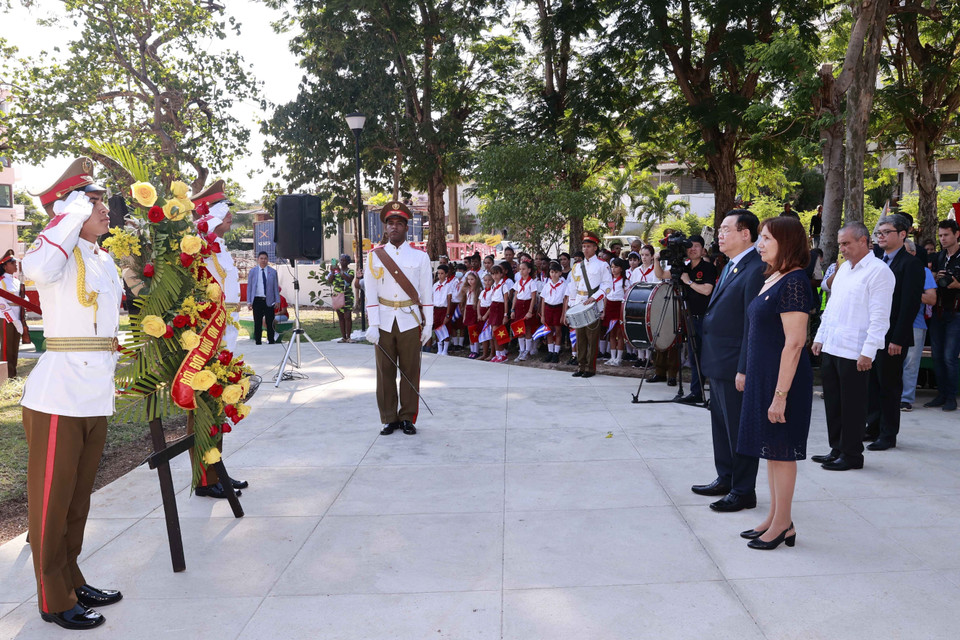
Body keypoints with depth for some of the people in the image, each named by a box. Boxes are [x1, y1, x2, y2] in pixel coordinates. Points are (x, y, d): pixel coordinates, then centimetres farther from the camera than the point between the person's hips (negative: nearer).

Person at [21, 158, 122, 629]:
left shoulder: (105, 261, 15)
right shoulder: (61, 252, -9)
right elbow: (36, 270, -34)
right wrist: (72, 217, -23)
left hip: (96, 396, 8)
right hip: (58, 396, -8)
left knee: (78, 497, 17)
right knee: (52, 498, 2)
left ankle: (71, 581, 30)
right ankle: (54, 600, 12)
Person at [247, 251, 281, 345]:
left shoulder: (273, 272, 8)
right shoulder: (252, 271, 8)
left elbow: (276, 287, 9)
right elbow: (249, 287, 8)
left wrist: (277, 301, 3)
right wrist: (249, 301, 1)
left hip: (269, 301, 0)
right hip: (257, 300, 0)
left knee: (270, 323, 1)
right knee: (257, 323, 3)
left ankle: (271, 342, 8)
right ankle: (258, 342, 10)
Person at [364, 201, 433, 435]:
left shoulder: (420, 256, 4)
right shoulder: (374, 256, 4)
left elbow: (427, 293, 4)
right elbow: (370, 293, 1)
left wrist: (428, 325, -1)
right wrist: (372, 326, -7)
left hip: (410, 321, 0)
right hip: (384, 322, 1)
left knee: (410, 371, 4)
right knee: (385, 372, 5)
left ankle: (408, 418, 16)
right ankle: (389, 418, 15)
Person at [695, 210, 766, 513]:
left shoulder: (756, 270, -18)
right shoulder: (730, 267, 14)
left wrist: (744, 370, -23)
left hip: (735, 366, -10)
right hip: (718, 363, 10)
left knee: (740, 430, 2)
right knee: (721, 425, 20)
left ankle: (743, 492, 15)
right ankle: (725, 479, 35)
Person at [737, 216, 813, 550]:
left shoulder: (793, 282, -18)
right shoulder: (773, 279, 11)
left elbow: (794, 343, -22)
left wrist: (780, 394, -23)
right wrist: (749, 375, 17)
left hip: (783, 379, -9)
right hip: (762, 377, 9)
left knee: (780, 451, 1)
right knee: (771, 450, 15)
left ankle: (783, 525, 14)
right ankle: (775, 518, 27)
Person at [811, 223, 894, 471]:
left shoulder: (879, 271, -10)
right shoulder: (844, 268, 16)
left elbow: (879, 317, -15)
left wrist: (868, 352, -19)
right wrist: (820, 337, 17)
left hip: (855, 353, -8)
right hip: (831, 348, 8)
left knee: (852, 406, 2)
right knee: (833, 402, 14)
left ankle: (851, 455, 13)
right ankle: (837, 449, 26)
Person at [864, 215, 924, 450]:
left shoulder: (910, 264, -9)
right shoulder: (877, 261, 13)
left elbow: (911, 304, -15)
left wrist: (898, 340, -18)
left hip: (892, 338, -7)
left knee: (889, 385, 3)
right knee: (872, 383, 11)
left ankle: (888, 435, 13)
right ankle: (873, 427, 23)